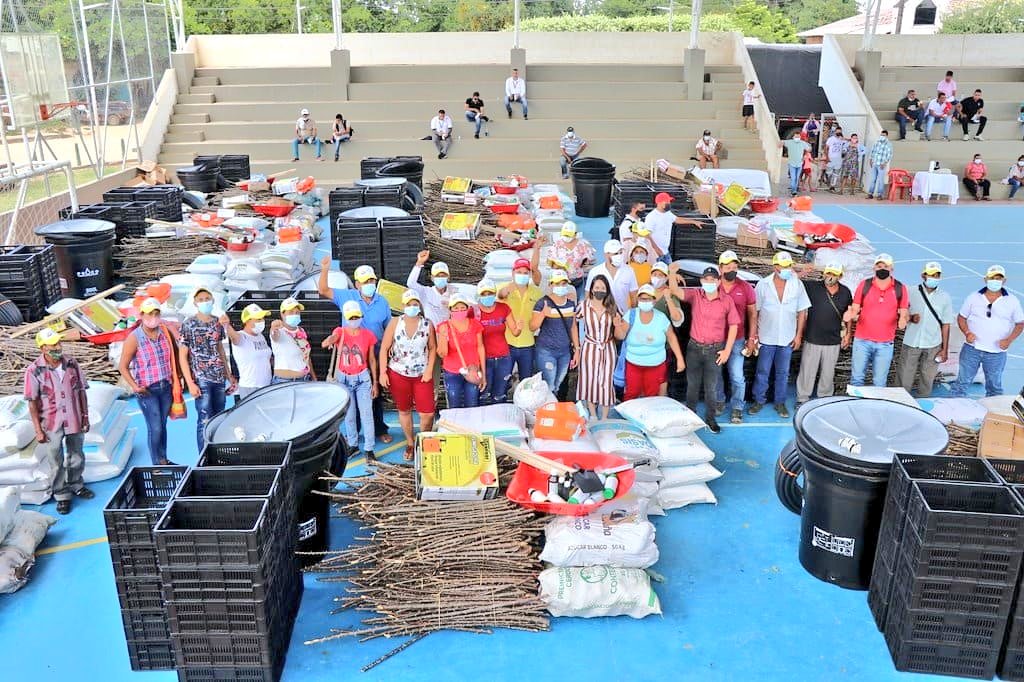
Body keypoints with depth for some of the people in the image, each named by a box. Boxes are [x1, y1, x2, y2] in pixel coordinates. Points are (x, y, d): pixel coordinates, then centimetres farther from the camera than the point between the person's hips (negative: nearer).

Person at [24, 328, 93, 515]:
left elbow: (81, 391, 5)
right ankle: (62, 496, 24)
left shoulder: (72, 363, -3)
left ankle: (76, 485, 41)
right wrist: (38, 430, -10)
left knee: (77, 458, 19)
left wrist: (85, 416, 5)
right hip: (52, 425, -3)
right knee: (57, 464, 9)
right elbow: (32, 402, -9)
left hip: (74, 421, 3)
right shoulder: (34, 371, -13)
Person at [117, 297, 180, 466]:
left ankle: (164, 460, 26)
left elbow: (175, 353, 19)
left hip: (166, 387, 5)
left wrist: (175, 374, 12)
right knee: (155, 428, -5)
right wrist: (134, 386, -17)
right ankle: (157, 464, 8)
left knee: (162, 425, 14)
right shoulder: (134, 338, -10)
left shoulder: (166, 332, 3)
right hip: (147, 390, -4)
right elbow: (123, 367, -8)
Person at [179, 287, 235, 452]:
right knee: (205, 421, -4)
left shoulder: (217, 323, 10)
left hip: (219, 378, 5)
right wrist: (190, 383, -13)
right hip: (201, 380, -5)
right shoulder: (188, 325, -5)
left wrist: (229, 375, 17)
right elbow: (183, 356, -6)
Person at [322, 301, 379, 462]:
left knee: (366, 414, -3)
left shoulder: (368, 335, -6)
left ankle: (369, 449, 3)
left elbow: (372, 360, 2)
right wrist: (327, 342, -54)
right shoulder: (340, 332, -7)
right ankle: (352, 444, 27)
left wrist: (375, 382, 3)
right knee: (349, 415, 12)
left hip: (363, 378, -1)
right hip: (344, 378, 1)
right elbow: (325, 342, -29)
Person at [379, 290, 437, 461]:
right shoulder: (395, 323, -6)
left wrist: (429, 369, -7)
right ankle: (410, 444, 32)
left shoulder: (427, 325, -4)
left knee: (428, 413, -5)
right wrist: (383, 373, -7)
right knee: (404, 410, 13)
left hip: (422, 375, 0)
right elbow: (384, 349, -3)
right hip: (398, 374, 0)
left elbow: (432, 348, 4)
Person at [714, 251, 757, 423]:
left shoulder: (746, 288, -5)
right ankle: (719, 401, 33)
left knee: (737, 376, 0)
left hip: (737, 340, -1)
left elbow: (752, 314, 2)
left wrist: (751, 339, -1)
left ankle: (737, 408, 14)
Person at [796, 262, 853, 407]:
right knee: (807, 371, 3)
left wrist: (848, 333, 13)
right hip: (812, 339, -3)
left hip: (833, 341, 3)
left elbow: (848, 313, 14)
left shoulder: (845, 292, 2)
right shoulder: (812, 287, -9)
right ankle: (802, 400, 16)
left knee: (828, 373, 15)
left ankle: (825, 398, 31)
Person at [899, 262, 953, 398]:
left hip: (933, 346, 1)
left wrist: (945, 349, 2)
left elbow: (945, 324, 4)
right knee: (905, 378, 3)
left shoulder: (944, 297, 2)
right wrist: (910, 318, -18)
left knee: (927, 379, 7)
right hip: (911, 343, -1)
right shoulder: (912, 292, -1)